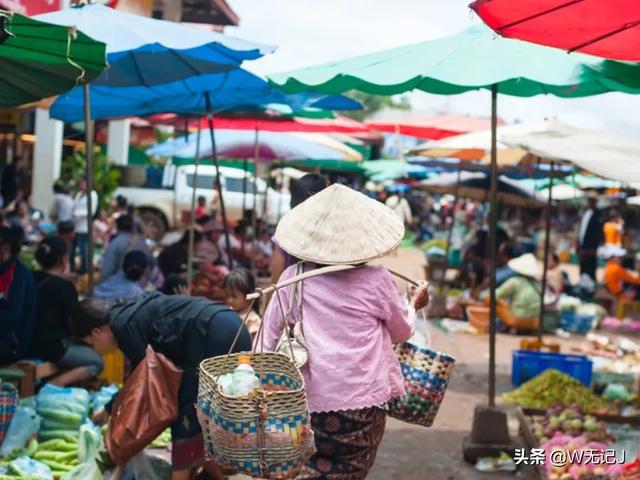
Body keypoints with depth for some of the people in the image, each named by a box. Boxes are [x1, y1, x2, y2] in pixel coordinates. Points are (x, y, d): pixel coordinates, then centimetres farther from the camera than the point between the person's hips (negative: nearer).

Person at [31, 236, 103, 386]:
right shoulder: (64, 286, -15)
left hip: (29, 343, 8)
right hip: (51, 347, -8)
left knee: (84, 348, 27)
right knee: (97, 362, 3)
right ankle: (55, 384, -14)